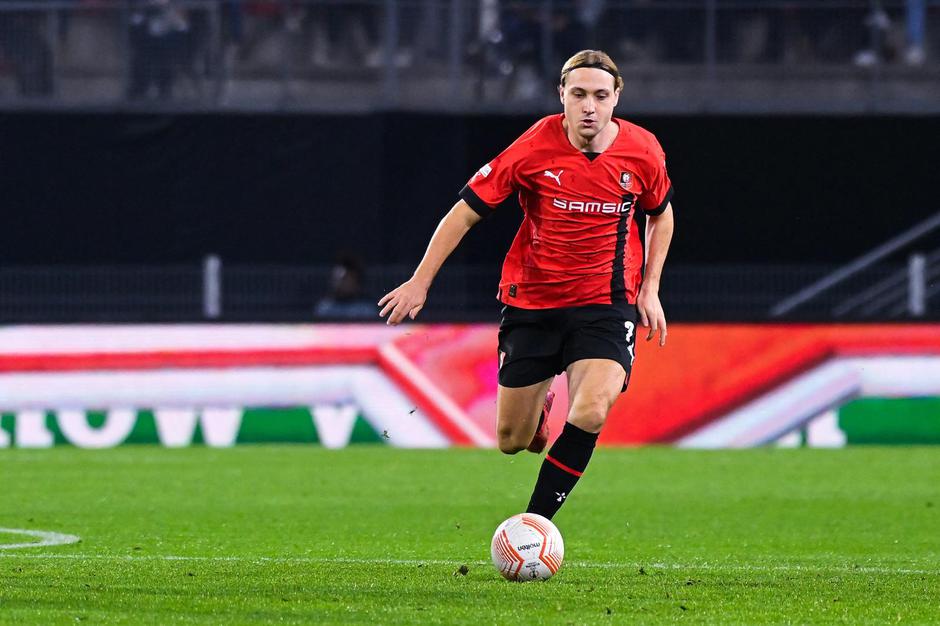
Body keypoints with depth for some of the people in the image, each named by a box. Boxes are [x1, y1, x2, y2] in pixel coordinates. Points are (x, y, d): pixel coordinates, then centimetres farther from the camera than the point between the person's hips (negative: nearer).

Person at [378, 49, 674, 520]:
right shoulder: (534, 149, -14)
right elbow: (466, 211, -6)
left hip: (605, 304, 0)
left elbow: (660, 213, 15)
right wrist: (420, 282, -7)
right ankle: (538, 408, 45)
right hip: (531, 301, 0)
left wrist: (650, 287, 6)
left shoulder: (643, 151, -7)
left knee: (591, 411, -27)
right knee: (511, 442, 6)